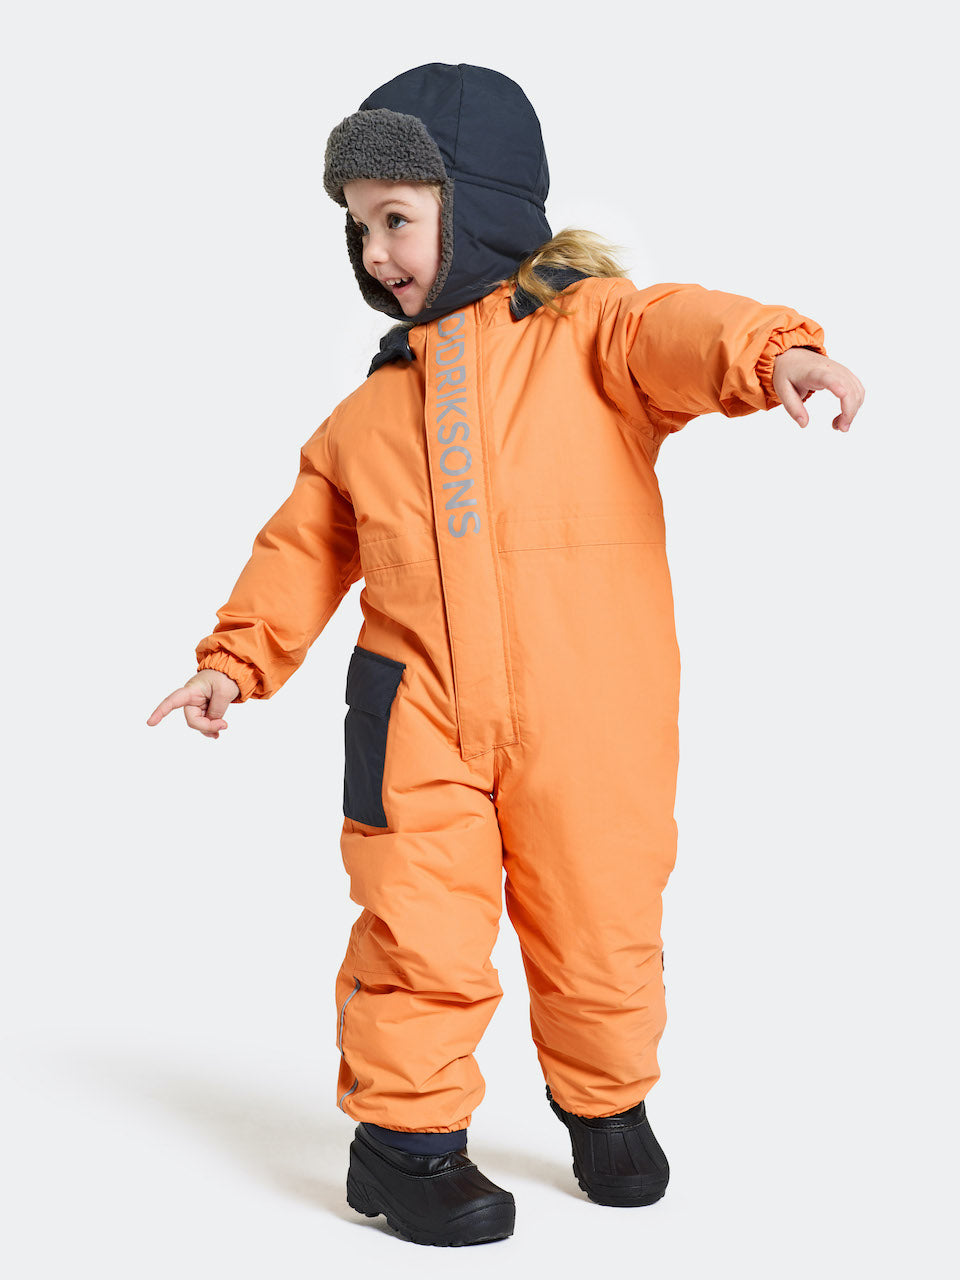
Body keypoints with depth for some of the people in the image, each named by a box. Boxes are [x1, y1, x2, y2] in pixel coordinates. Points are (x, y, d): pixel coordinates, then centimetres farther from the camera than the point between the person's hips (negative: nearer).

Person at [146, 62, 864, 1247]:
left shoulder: (585, 326, 2)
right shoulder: (369, 410, 15)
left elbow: (674, 333, -19)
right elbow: (304, 548, 20)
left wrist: (770, 350, -39)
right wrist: (236, 658, 12)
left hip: (586, 717, -2)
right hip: (417, 717, 2)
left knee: (600, 926, 10)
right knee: (416, 929, -3)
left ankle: (605, 1106, 35)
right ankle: (405, 1132, 17)